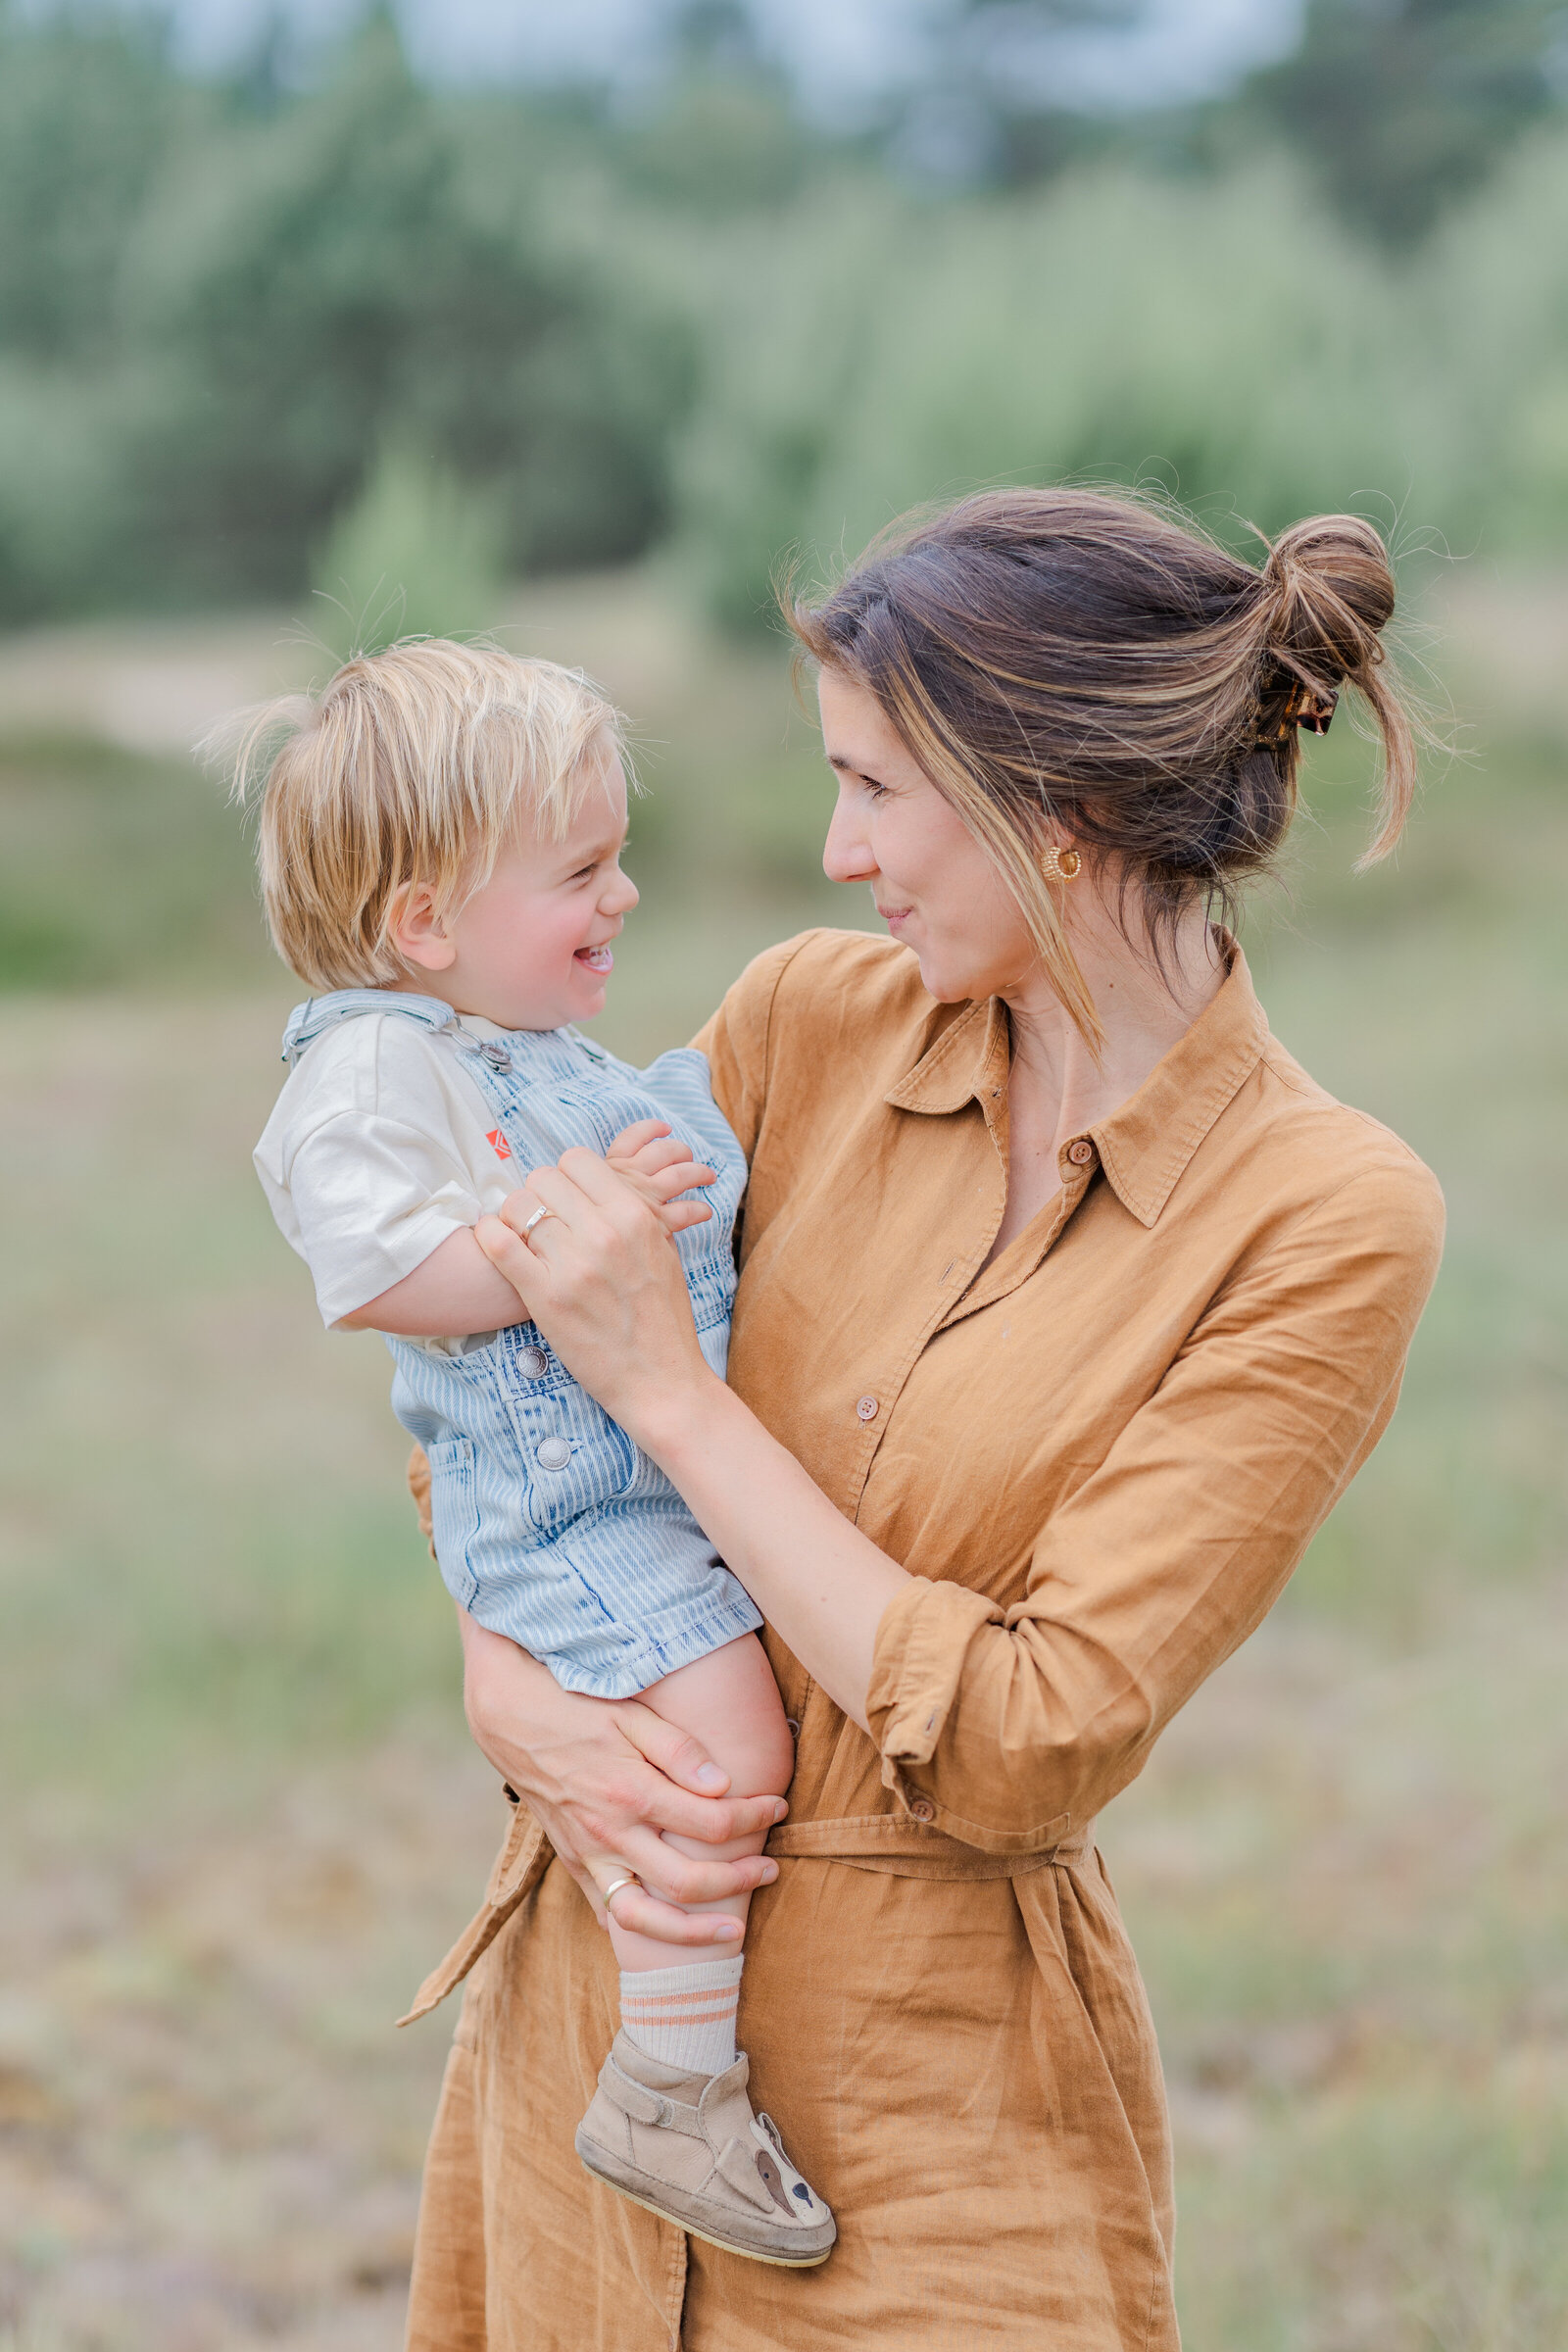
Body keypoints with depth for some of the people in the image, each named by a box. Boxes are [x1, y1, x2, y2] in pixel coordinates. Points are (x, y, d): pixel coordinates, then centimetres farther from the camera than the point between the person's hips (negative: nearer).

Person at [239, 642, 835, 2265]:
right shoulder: (369, 1079, -16)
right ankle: (675, 2098, -10)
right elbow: (378, 1272, -29)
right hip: (563, 1507, -10)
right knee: (725, 1742, -21)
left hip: (684, 1451, 10)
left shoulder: (555, 1060, 17)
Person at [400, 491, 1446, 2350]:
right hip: (586, 1999, 5)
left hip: (933, 2106, -4)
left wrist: (671, 1390, -18)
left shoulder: (1330, 1220, -15)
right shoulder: (813, 1018, -1)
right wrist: (515, 1697, -10)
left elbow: (1031, 1746, -19)